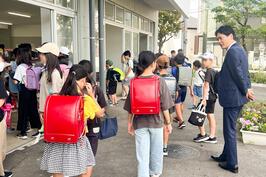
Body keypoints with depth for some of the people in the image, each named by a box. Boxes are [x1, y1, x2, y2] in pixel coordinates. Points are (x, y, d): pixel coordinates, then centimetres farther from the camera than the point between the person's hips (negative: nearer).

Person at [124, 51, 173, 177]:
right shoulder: (160, 81, -10)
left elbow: (130, 106, -1)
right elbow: (164, 106, -8)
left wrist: (130, 122, 11)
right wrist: (168, 122, 3)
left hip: (139, 122, 0)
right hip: (156, 121, 0)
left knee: (142, 152, 7)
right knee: (156, 150, 20)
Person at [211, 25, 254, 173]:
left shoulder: (233, 51, -19)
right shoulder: (239, 50, 14)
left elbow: (239, 74, -19)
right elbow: (244, 73, 15)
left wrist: (246, 91, -6)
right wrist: (248, 88, 8)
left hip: (232, 98, -10)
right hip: (237, 97, 10)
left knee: (230, 130, 1)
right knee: (230, 129, 20)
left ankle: (232, 164, 14)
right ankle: (226, 156, 35)